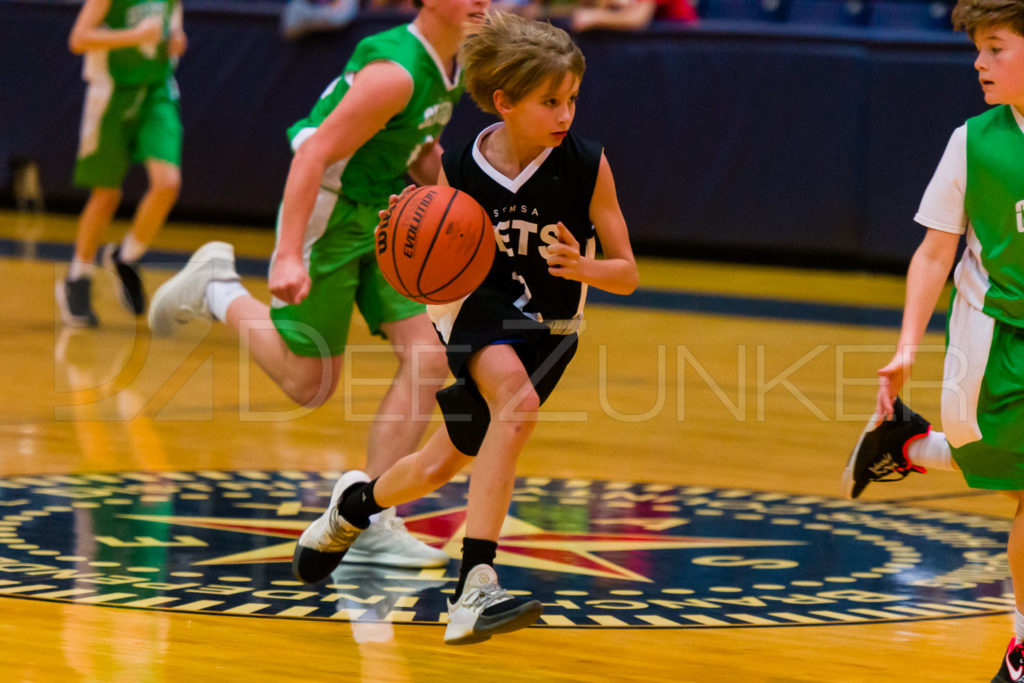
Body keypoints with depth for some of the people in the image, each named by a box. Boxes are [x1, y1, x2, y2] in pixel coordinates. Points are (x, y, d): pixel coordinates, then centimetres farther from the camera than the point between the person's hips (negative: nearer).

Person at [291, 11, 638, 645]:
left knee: (439, 466, -1)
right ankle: (476, 587, -27)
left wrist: (584, 267, -32)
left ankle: (359, 500, 31)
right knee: (516, 401, -32)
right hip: (478, 312, -2)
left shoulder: (587, 165, -17)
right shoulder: (458, 171, -16)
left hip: (548, 329, 2)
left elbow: (627, 273, -10)